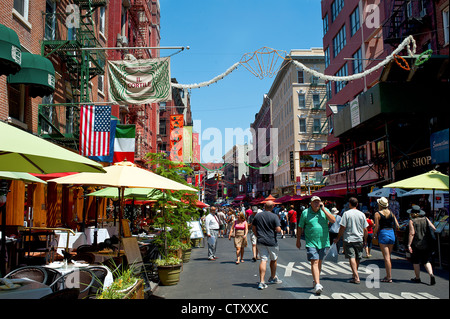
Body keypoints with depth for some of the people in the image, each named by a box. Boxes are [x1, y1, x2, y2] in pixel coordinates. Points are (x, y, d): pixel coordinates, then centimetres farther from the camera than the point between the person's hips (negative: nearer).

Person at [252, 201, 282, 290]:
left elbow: (254, 229, 9)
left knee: (263, 260, 0)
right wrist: (279, 229, 7)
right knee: (273, 259, 19)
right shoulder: (274, 216, -10)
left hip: (260, 241, 3)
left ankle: (261, 281, -12)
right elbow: (278, 230, -15)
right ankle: (273, 278, 35)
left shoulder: (257, 215, 4)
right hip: (271, 242, -2)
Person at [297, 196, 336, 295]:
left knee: (319, 262, 13)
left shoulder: (325, 210, 6)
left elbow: (333, 220, -9)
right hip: (311, 242, -3)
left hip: (323, 242, 3)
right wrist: (298, 240, 8)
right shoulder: (305, 212, 0)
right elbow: (300, 227, 7)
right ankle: (317, 285, -18)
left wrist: (323, 209, -11)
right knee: (314, 262, -12)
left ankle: (315, 281, 30)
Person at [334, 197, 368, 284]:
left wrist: (338, 238, 1)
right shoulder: (362, 214, 3)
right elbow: (365, 229, 5)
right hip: (359, 239, 4)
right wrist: (365, 240, 16)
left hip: (349, 239, -4)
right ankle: (355, 275, 28)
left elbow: (342, 228, -10)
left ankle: (356, 277, -16)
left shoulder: (346, 213, -7)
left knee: (352, 257, -6)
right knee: (358, 258, 15)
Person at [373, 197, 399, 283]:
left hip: (383, 235, -5)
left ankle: (389, 277, -3)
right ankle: (388, 275, 20)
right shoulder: (391, 213, 7)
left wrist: (374, 235, 6)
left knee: (386, 257, -3)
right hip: (392, 234, 5)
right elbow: (397, 226, 6)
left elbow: (377, 227, -10)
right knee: (388, 257, 15)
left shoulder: (377, 214, -6)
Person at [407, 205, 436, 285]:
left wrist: (409, 245, -13)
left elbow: (412, 233, -14)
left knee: (416, 261, 11)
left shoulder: (412, 221, -8)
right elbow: (434, 228, -6)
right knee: (426, 261, 12)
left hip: (416, 244, -4)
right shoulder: (425, 219, 2)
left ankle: (417, 278, 18)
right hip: (427, 244, 4)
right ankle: (431, 274, -9)